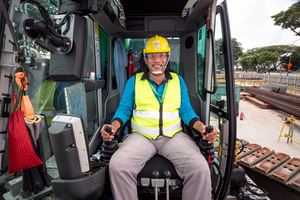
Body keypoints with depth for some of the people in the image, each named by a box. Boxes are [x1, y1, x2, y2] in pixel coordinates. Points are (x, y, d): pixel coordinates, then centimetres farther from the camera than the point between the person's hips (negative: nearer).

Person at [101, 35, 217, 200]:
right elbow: (124, 108, 9)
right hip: (141, 136, 0)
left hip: (174, 136, 1)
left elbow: (186, 110, 11)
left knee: (200, 168, -24)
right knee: (117, 166, -26)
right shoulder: (134, 81, 10)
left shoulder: (178, 81, 14)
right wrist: (114, 125, -12)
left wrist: (201, 127, -8)